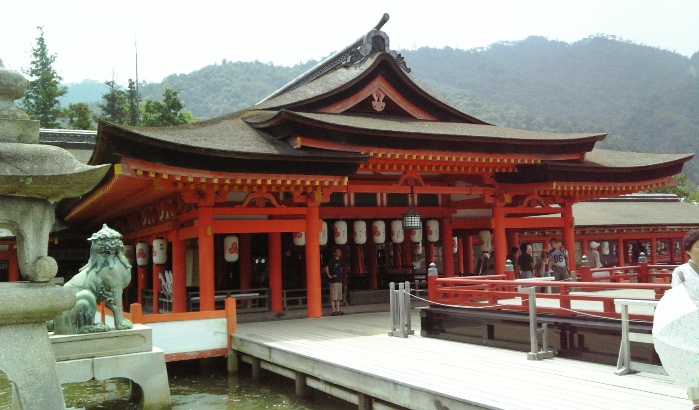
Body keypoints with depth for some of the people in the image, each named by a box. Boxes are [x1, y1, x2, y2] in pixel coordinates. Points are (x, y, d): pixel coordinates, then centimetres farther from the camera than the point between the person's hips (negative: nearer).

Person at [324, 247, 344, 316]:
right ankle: (334, 311, -4)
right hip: (333, 280, -8)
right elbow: (326, 268, -19)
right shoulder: (332, 260, -9)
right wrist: (329, 276, -15)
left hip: (339, 280, 8)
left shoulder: (340, 260, 14)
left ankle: (338, 310, 15)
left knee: (338, 296, 10)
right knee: (333, 297, -6)